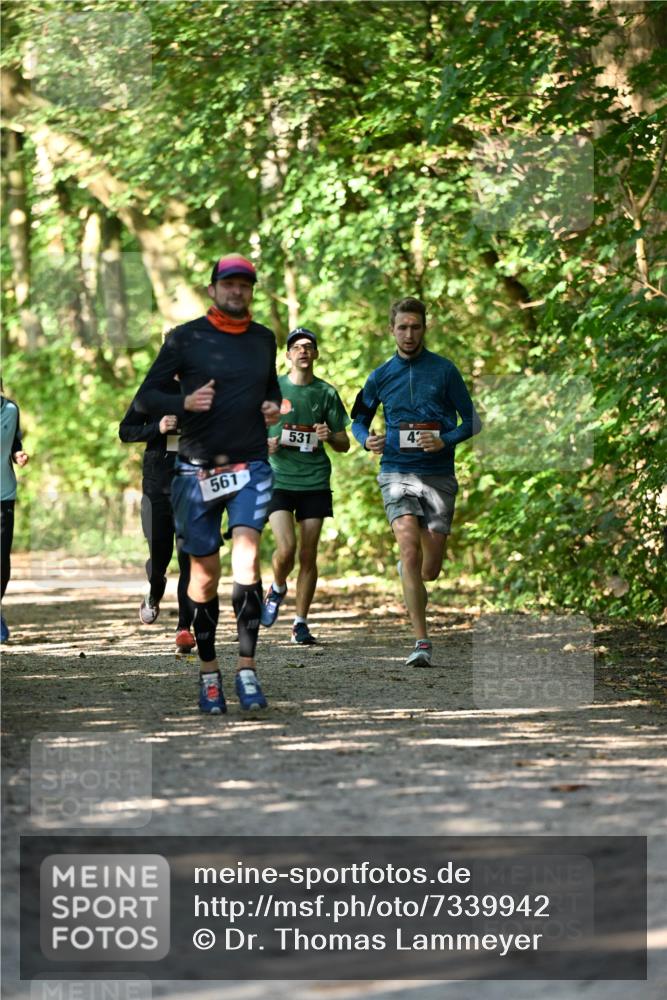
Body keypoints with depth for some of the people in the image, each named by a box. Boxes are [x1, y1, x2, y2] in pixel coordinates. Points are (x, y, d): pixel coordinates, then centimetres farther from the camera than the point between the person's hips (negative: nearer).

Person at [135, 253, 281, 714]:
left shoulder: (264, 339, 11)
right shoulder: (185, 338, 0)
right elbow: (145, 398, 0)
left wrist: (274, 407, 7)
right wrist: (184, 403, -19)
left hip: (251, 467, 1)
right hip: (197, 469, -1)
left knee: (247, 554, -19)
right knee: (205, 571, 2)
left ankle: (247, 668, -19)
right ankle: (209, 671, 17)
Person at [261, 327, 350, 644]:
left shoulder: (326, 393, 7)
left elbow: (344, 445, 12)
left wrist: (328, 436, -10)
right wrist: (263, 444, -11)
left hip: (315, 482, 2)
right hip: (278, 479, -2)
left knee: (308, 555, 2)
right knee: (286, 548, -15)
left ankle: (301, 623, 11)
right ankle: (277, 588, 18)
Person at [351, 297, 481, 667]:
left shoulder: (444, 370, 2)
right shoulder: (380, 377, 8)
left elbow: (471, 422, 4)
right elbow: (359, 419, 22)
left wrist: (445, 440, -15)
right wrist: (367, 440, -1)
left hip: (438, 475, 0)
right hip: (396, 473, 0)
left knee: (429, 570, 2)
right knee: (410, 550, -20)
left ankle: (406, 569, 41)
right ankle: (421, 641, -19)